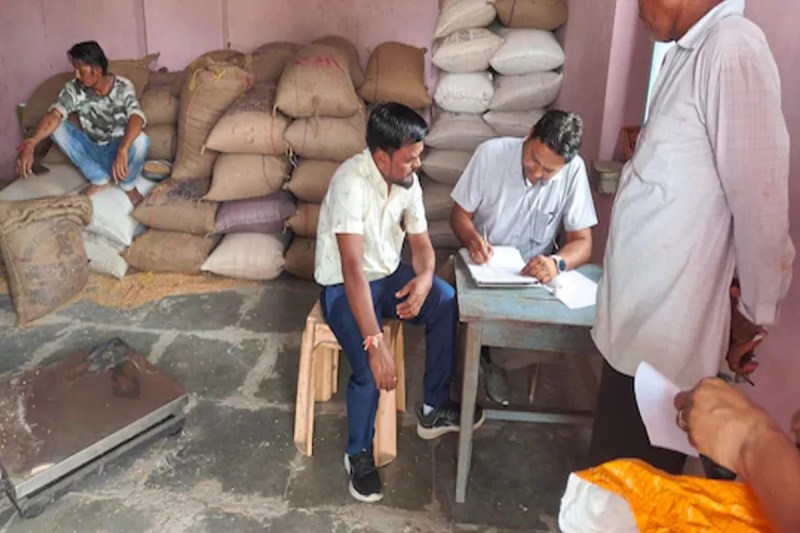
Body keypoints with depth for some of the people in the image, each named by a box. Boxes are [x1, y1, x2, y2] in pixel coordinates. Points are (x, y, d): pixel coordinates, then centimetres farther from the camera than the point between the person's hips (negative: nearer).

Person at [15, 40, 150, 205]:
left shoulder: (123, 87, -19)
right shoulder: (74, 88, -10)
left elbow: (137, 117, -38)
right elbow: (55, 115, -24)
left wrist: (123, 150, -57)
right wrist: (30, 144, -42)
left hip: (118, 149, -4)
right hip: (92, 151, 4)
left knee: (141, 140, -36)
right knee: (57, 128, -18)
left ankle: (128, 185, -6)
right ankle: (99, 179, -7)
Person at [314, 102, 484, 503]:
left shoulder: (408, 180, -5)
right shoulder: (351, 182, -29)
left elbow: (421, 242, 2)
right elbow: (353, 267, -36)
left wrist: (424, 278, -22)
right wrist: (375, 343, -41)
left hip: (387, 275, 7)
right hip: (343, 287, -6)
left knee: (447, 303, -16)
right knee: (371, 369, -25)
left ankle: (433, 409, 3)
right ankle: (359, 453, 3)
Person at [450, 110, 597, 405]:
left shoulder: (574, 170, -16)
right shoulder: (491, 153, -17)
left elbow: (583, 242, -14)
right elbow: (460, 214, -8)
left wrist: (557, 262, -36)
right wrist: (472, 239, -31)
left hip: (534, 269, 1)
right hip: (485, 264, -1)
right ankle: (485, 357, 6)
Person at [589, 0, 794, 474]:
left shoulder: (733, 49, -19)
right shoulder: (691, 52, 9)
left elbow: (760, 201, -18)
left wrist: (753, 315, -6)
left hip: (666, 330, -8)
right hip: (639, 316, 8)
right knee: (614, 459, 23)